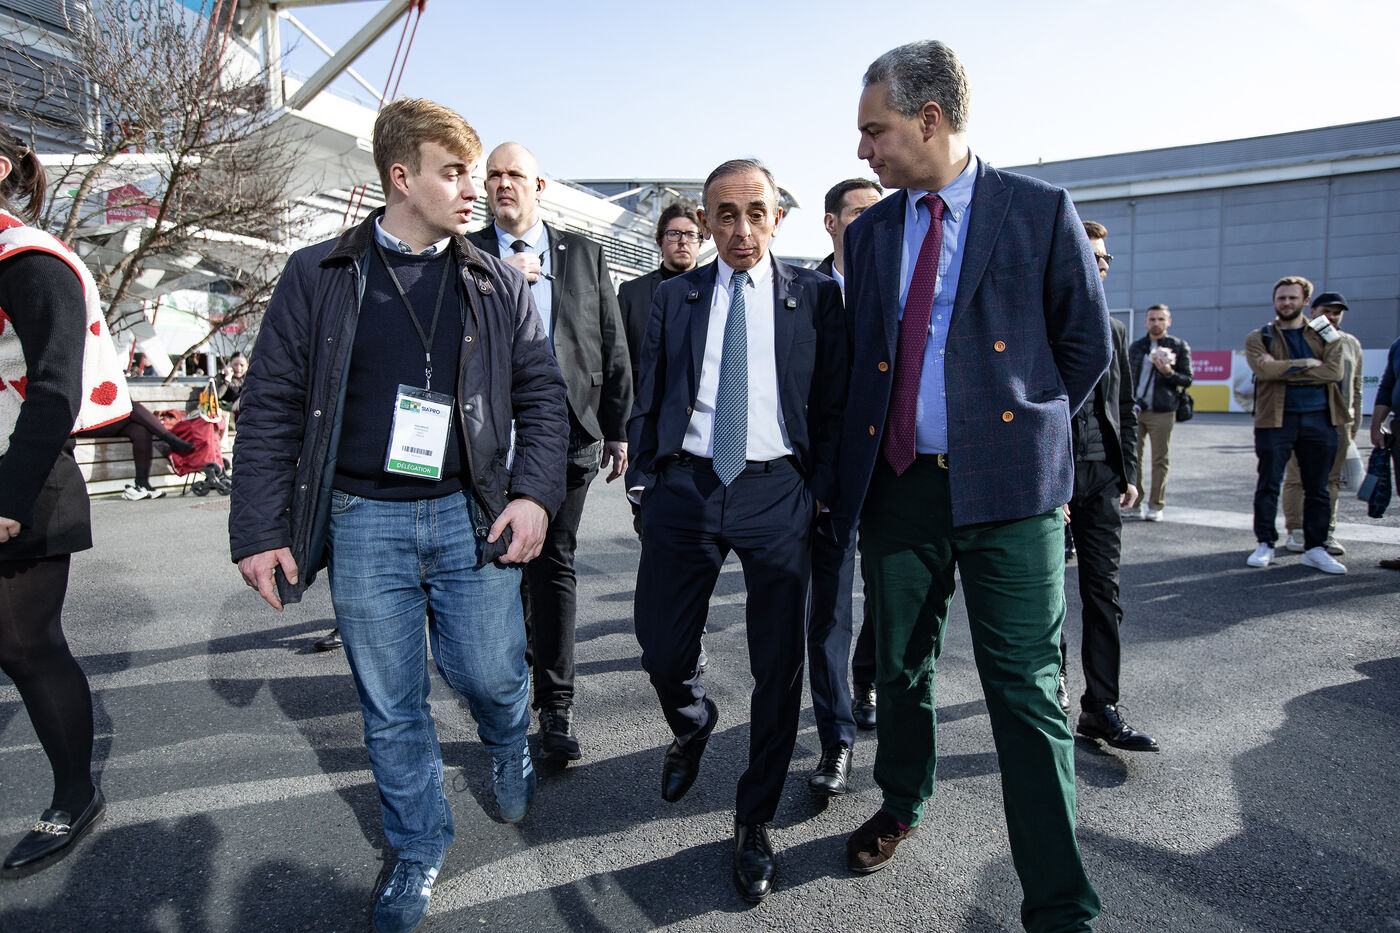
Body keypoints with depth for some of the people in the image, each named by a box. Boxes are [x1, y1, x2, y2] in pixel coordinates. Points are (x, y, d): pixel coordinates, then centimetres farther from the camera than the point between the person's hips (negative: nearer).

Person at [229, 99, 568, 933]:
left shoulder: (498, 285, 5)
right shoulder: (318, 277, 2)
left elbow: (543, 395, 5)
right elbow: (272, 407, 2)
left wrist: (534, 494, -8)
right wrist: (260, 531, -2)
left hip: (471, 517, 0)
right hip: (364, 523, 0)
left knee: (491, 676, 5)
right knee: (391, 705, 10)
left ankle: (512, 755, 42)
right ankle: (419, 849, 33)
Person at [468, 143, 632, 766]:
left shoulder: (583, 254, 10)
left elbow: (612, 345, 8)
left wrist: (617, 428, 4)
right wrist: (501, 279, -13)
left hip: (567, 434, 0)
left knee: (554, 565, 3)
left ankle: (555, 705, 12)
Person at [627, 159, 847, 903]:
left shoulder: (815, 295, 5)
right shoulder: (674, 297, 10)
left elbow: (832, 402, 3)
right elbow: (649, 398, 11)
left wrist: (821, 491, -5)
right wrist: (642, 481, 5)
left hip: (776, 491, -1)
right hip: (684, 486, 2)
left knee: (778, 668, 6)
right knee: (662, 652, 6)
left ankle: (754, 822, 28)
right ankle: (692, 727, 44)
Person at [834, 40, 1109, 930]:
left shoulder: (1041, 210, -1)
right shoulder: (869, 231, 11)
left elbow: (1086, 345, 6)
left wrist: (1015, 424, 10)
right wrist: (857, 467, 12)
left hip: (1009, 489, -4)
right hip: (899, 483, 4)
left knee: (1027, 694, -2)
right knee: (900, 669, 16)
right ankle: (901, 806, 41)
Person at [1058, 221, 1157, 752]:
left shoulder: (1112, 330, 14)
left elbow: (1125, 409, 18)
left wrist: (1129, 473, 9)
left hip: (1101, 478, 5)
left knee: (1104, 593, 3)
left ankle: (1100, 708, 9)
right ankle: (1053, 678, 29)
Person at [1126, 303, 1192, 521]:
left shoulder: (1179, 346, 3)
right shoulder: (1136, 346, 13)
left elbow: (1187, 380, 0)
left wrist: (1168, 372, -18)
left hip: (1162, 412, -3)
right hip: (1135, 410, 3)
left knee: (1160, 460, 1)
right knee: (1133, 457, 2)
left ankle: (1156, 506, 8)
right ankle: (1134, 503, 9)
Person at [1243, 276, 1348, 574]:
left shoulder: (1326, 335, 10)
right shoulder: (1259, 338, 6)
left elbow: (1334, 371, -8)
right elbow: (1264, 370, -13)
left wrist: (1284, 370, -12)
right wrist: (1307, 363, -10)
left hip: (1319, 420, 2)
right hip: (1275, 419, -2)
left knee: (1317, 489, 6)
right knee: (1268, 485, 0)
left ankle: (1315, 549, 14)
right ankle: (1265, 544, 11)